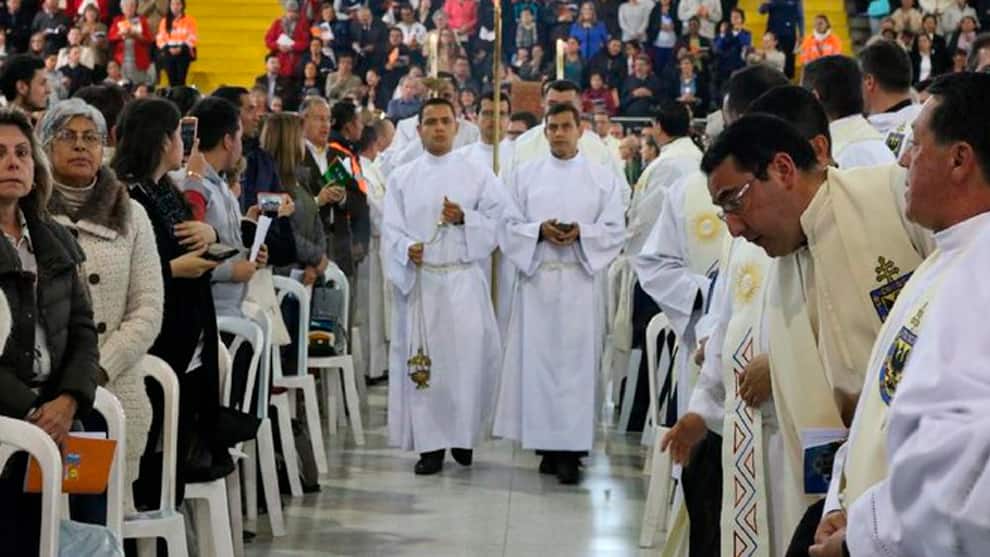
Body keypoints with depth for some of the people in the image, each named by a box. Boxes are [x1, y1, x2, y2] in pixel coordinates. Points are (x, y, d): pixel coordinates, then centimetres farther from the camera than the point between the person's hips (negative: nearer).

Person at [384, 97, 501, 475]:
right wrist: (407, 248, -16)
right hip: (419, 279, 1)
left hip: (464, 279, -1)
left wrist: (464, 219, -13)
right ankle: (430, 443, 3)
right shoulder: (402, 178, 11)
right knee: (422, 358, -2)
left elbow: (497, 225, 4)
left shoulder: (479, 175, 9)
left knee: (469, 353, -10)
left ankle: (463, 435, 8)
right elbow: (390, 229, 4)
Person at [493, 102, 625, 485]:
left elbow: (614, 231, 3)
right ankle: (546, 444, 7)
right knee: (537, 359, -1)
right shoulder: (523, 176, 12)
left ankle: (571, 451, -4)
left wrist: (581, 233, -15)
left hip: (581, 282, -1)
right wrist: (539, 231, -12)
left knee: (577, 361, -5)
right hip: (536, 279, 1)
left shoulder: (604, 178, 8)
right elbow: (509, 225, 6)